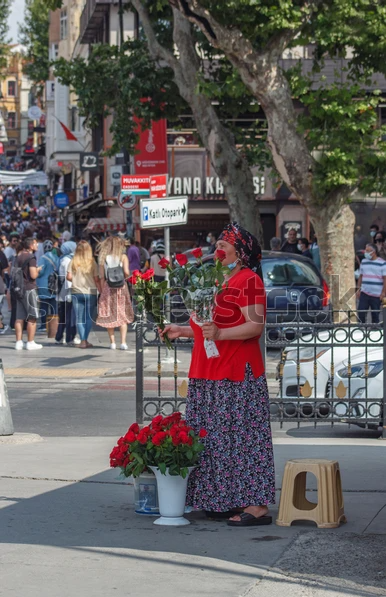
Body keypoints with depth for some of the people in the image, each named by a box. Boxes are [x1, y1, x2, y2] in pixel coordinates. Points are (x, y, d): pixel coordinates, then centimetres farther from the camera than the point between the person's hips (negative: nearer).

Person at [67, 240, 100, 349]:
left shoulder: (73, 262, -2)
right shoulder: (92, 262, -4)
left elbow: (69, 277, -6)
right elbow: (96, 279, -6)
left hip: (76, 292, 1)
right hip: (90, 292, -1)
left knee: (79, 318, 5)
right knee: (89, 318, 6)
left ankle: (83, 341, -1)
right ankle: (85, 340, -1)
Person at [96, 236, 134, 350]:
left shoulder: (103, 258, 2)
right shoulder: (123, 257, -1)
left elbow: (101, 276, -1)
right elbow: (126, 272, -12)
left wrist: (103, 290, 5)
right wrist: (125, 277, 9)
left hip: (108, 287, 1)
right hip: (121, 288, -1)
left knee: (109, 315, 7)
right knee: (123, 315, 5)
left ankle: (112, 342, 5)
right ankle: (123, 342, -4)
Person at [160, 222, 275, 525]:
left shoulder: (249, 280, -10)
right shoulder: (221, 280, 21)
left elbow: (255, 326, -19)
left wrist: (219, 334, -29)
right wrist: (183, 331, 26)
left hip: (237, 375, -10)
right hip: (211, 375, 10)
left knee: (242, 437, -10)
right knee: (216, 439, 10)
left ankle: (256, 506, -8)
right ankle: (225, 501, 15)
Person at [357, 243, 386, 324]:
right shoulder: (364, 262, 12)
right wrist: (359, 289, 11)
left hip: (376, 295, -4)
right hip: (364, 293, 4)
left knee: (375, 315, 3)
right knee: (360, 313, -3)